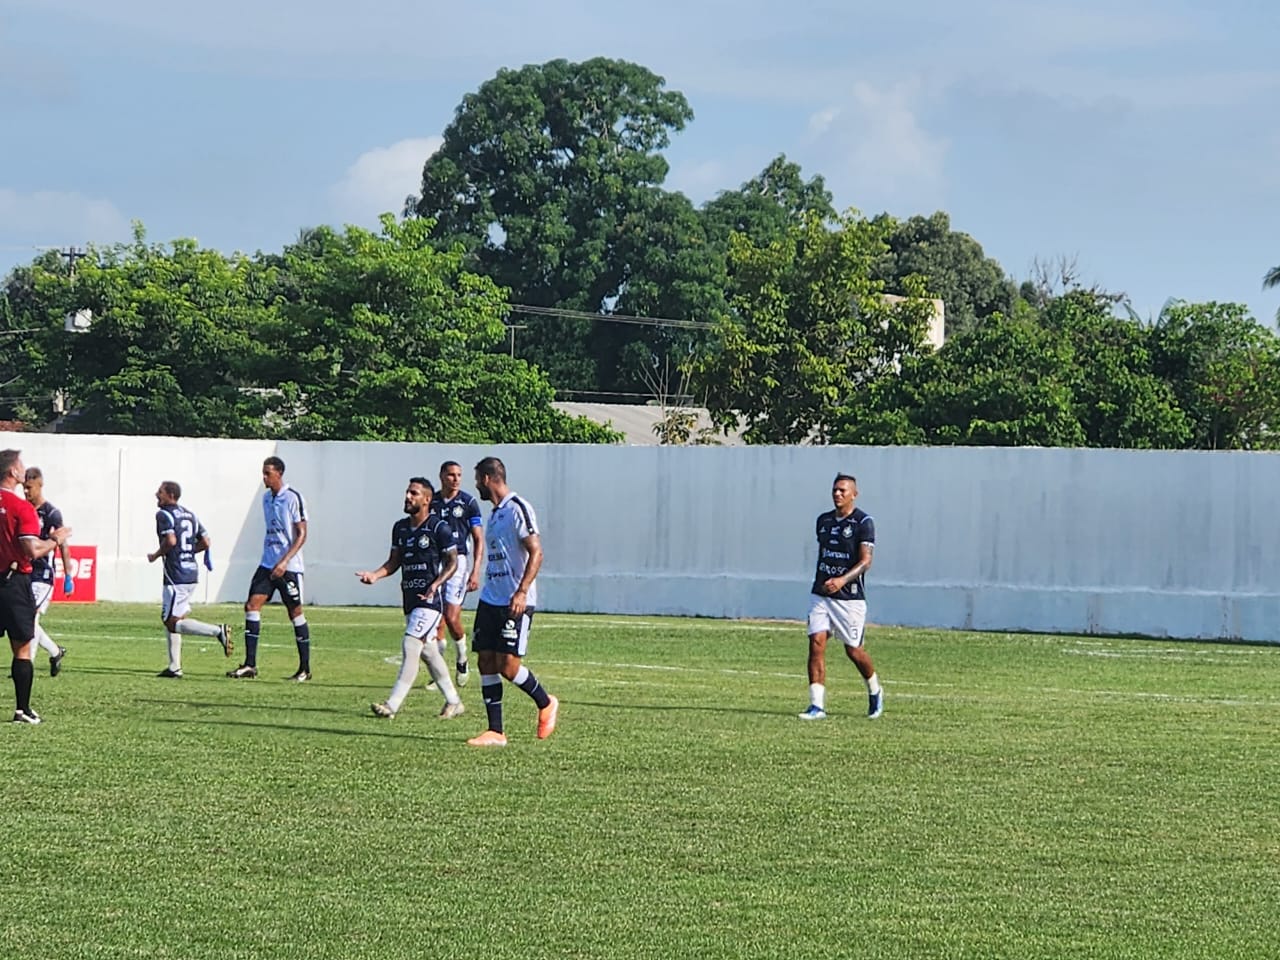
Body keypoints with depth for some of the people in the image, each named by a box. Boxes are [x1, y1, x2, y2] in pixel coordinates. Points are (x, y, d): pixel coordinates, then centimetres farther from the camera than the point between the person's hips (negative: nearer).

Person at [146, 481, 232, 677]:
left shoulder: (163, 515, -9)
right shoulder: (190, 515, 16)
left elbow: (170, 541, -24)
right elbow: (205, 543, 14)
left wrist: (155, 555, -7)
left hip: (176, 577, -9)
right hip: (192, 573, 9)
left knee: (173, 622, -7)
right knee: (169, 619, 16)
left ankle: (218, 631, -19)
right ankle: (174, 667, 15)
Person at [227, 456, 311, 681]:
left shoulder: (293, 498, -11)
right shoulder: (266, 498, 11)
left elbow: (302, 534, -14)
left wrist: (284, 561, -22)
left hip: (289, 567, -7)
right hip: (268, 563, 7)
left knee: (296, 613, 0)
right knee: (252, 605, -4)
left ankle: (305, 669, 9)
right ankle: (249, 665, -3)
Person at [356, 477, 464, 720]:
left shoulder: (439, 527, -9)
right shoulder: (400, 528, 12)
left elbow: (452, 562, -6)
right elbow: (394, 562, 18)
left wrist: (436, 584, -20)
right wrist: (375, 575, 0)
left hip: (430, 599, -8)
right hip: (410, 597, 8)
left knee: (410, 645, -15)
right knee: (427, 650, 13)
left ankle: (393, 705, -17)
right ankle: (453, 702, 25)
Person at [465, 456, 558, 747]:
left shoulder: (518, 509, -11)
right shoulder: (495, 513, 17)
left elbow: (536, 553, -17)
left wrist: (522, 592, -25)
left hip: (515, 602, -9)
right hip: (490, 600, 9)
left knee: (508, 666, -11)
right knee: (486, 662, 3)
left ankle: (546, 704, 14)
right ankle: (495, 732, 6)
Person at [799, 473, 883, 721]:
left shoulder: (863, 523, -8)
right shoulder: (823, 520, 11)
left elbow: (865, 561, -16)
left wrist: (842, 580, -30)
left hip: (850, 597, -5)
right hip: (820, 595, 5)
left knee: (853, 650, 3)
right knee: (816, 643, -9)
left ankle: (875, 692, 31)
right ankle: (817, 705, -10)